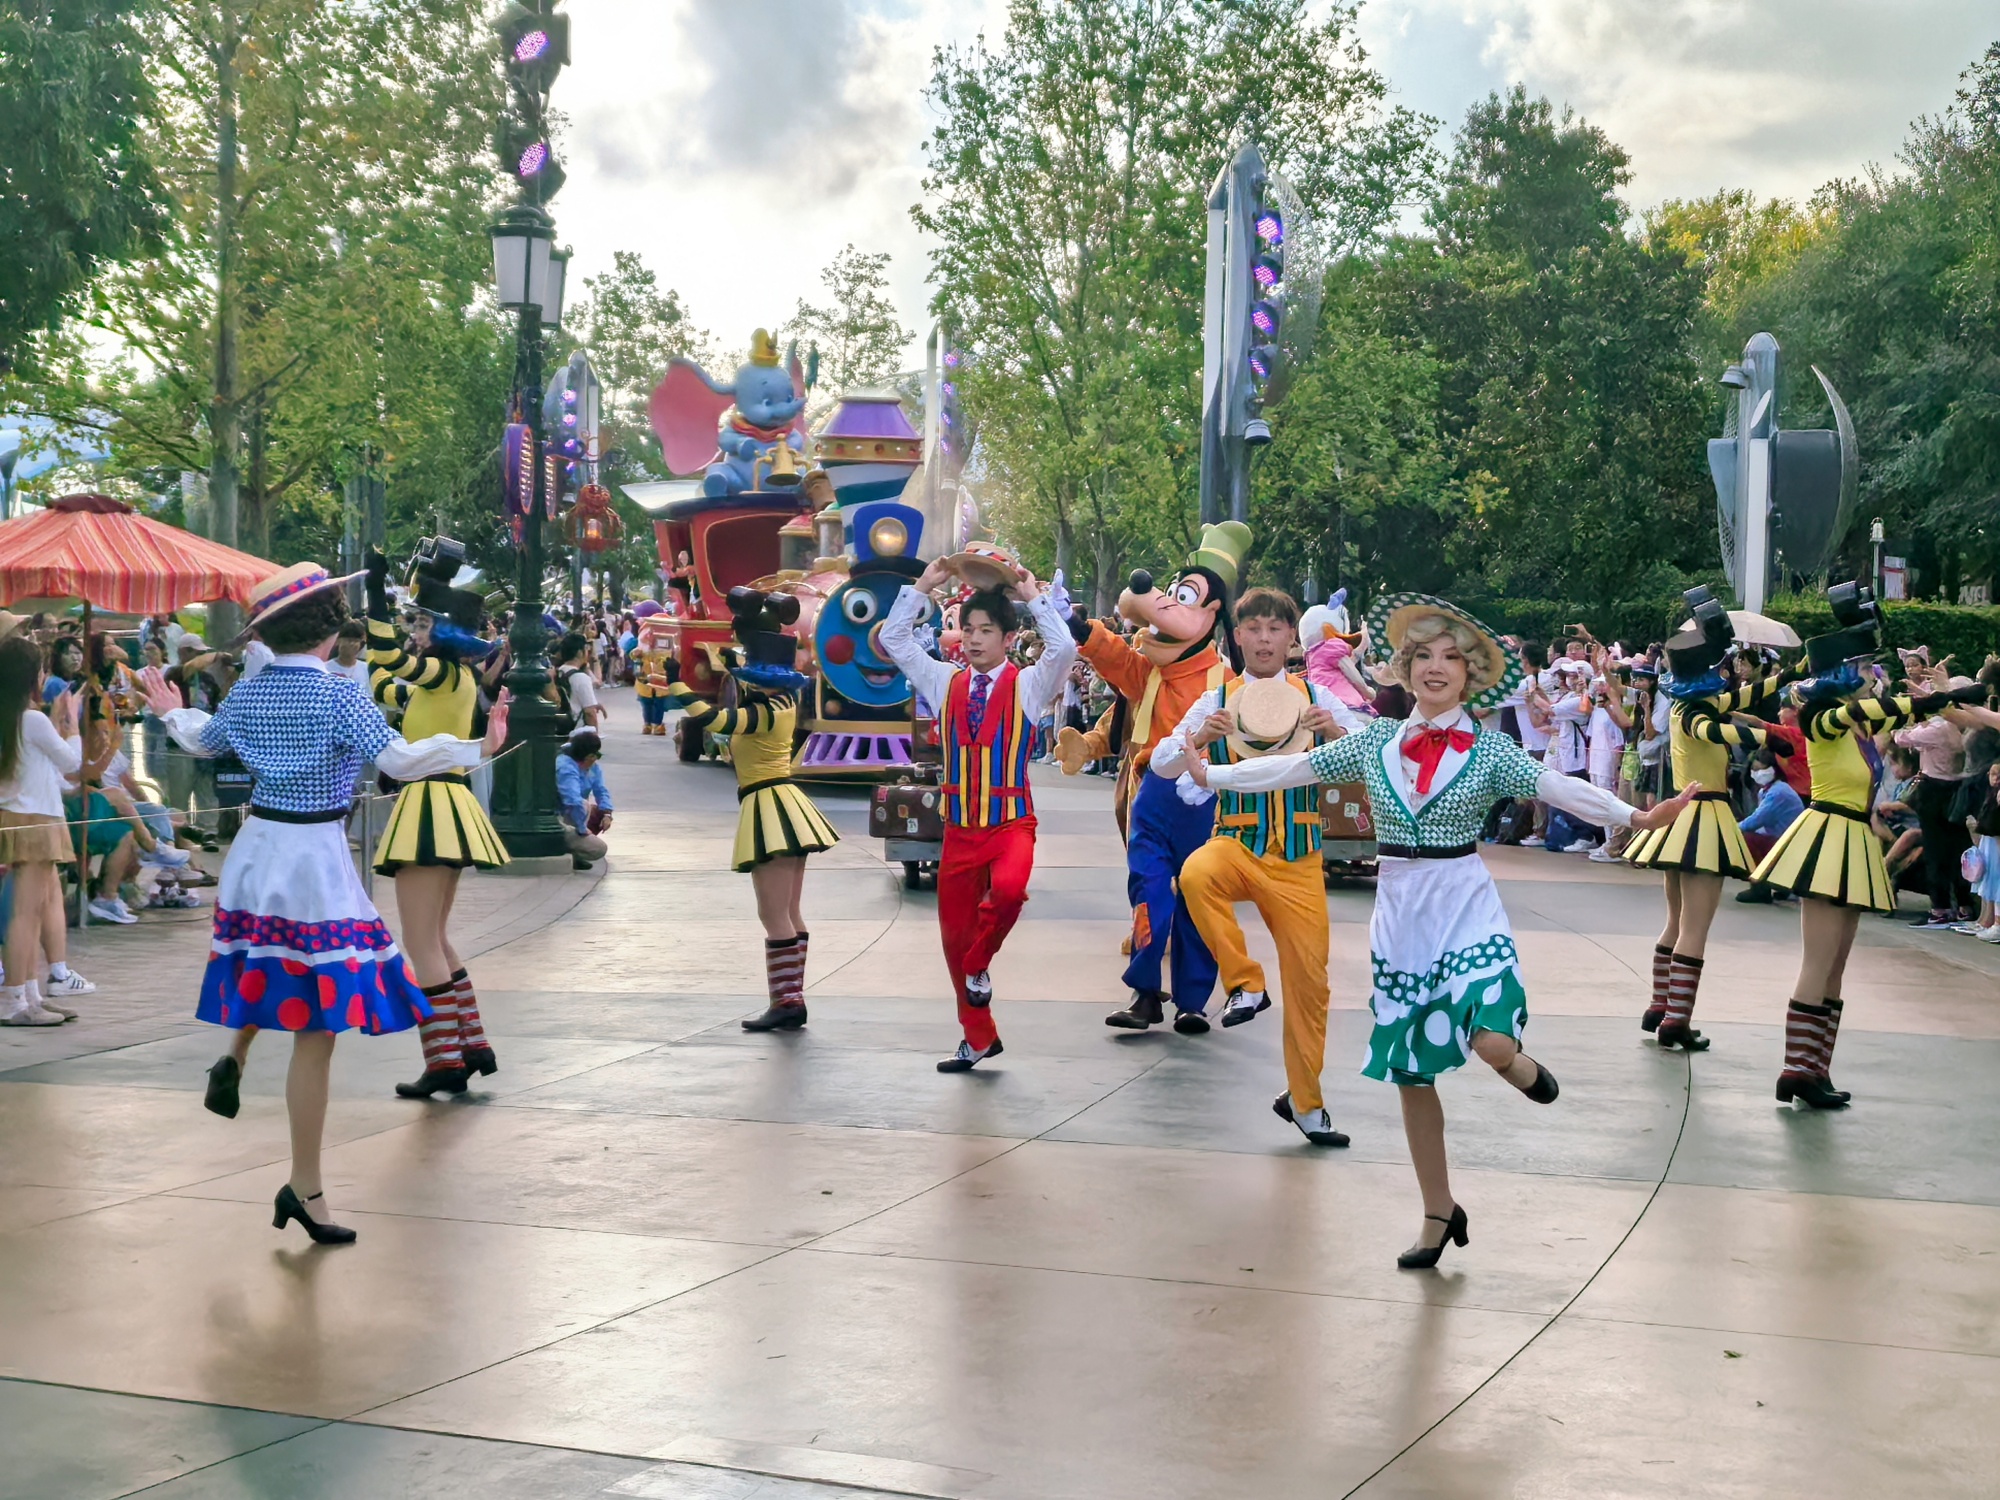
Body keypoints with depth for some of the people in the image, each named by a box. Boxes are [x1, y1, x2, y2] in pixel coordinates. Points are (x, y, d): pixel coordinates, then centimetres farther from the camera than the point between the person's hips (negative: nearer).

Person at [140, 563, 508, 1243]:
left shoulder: (248, 693, 6)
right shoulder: (338, 695, -14)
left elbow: (201, 741, 25)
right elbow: (400, 759, -24)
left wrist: (172, 713, 46)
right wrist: (476, 746, -20)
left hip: (255, 852, 7)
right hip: (314, 862, -7)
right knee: (315, 1030, -2)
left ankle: (233, 1058, 22)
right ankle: (305, 1187, 2)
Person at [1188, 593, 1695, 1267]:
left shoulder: (1487, 748, -4)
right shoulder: (1376, 742, 4)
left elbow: (1555, 787, -16)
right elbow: (1295, 767, 8)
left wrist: (1635, 816, -30)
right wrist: (1214, 774, 7)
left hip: (1465, 907, -3)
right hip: (1399, 910, 3)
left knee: (1490, 1042, -26)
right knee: (1411, 1073, 8)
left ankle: (1518, 1065, 15)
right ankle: (1438, 1214, 24)